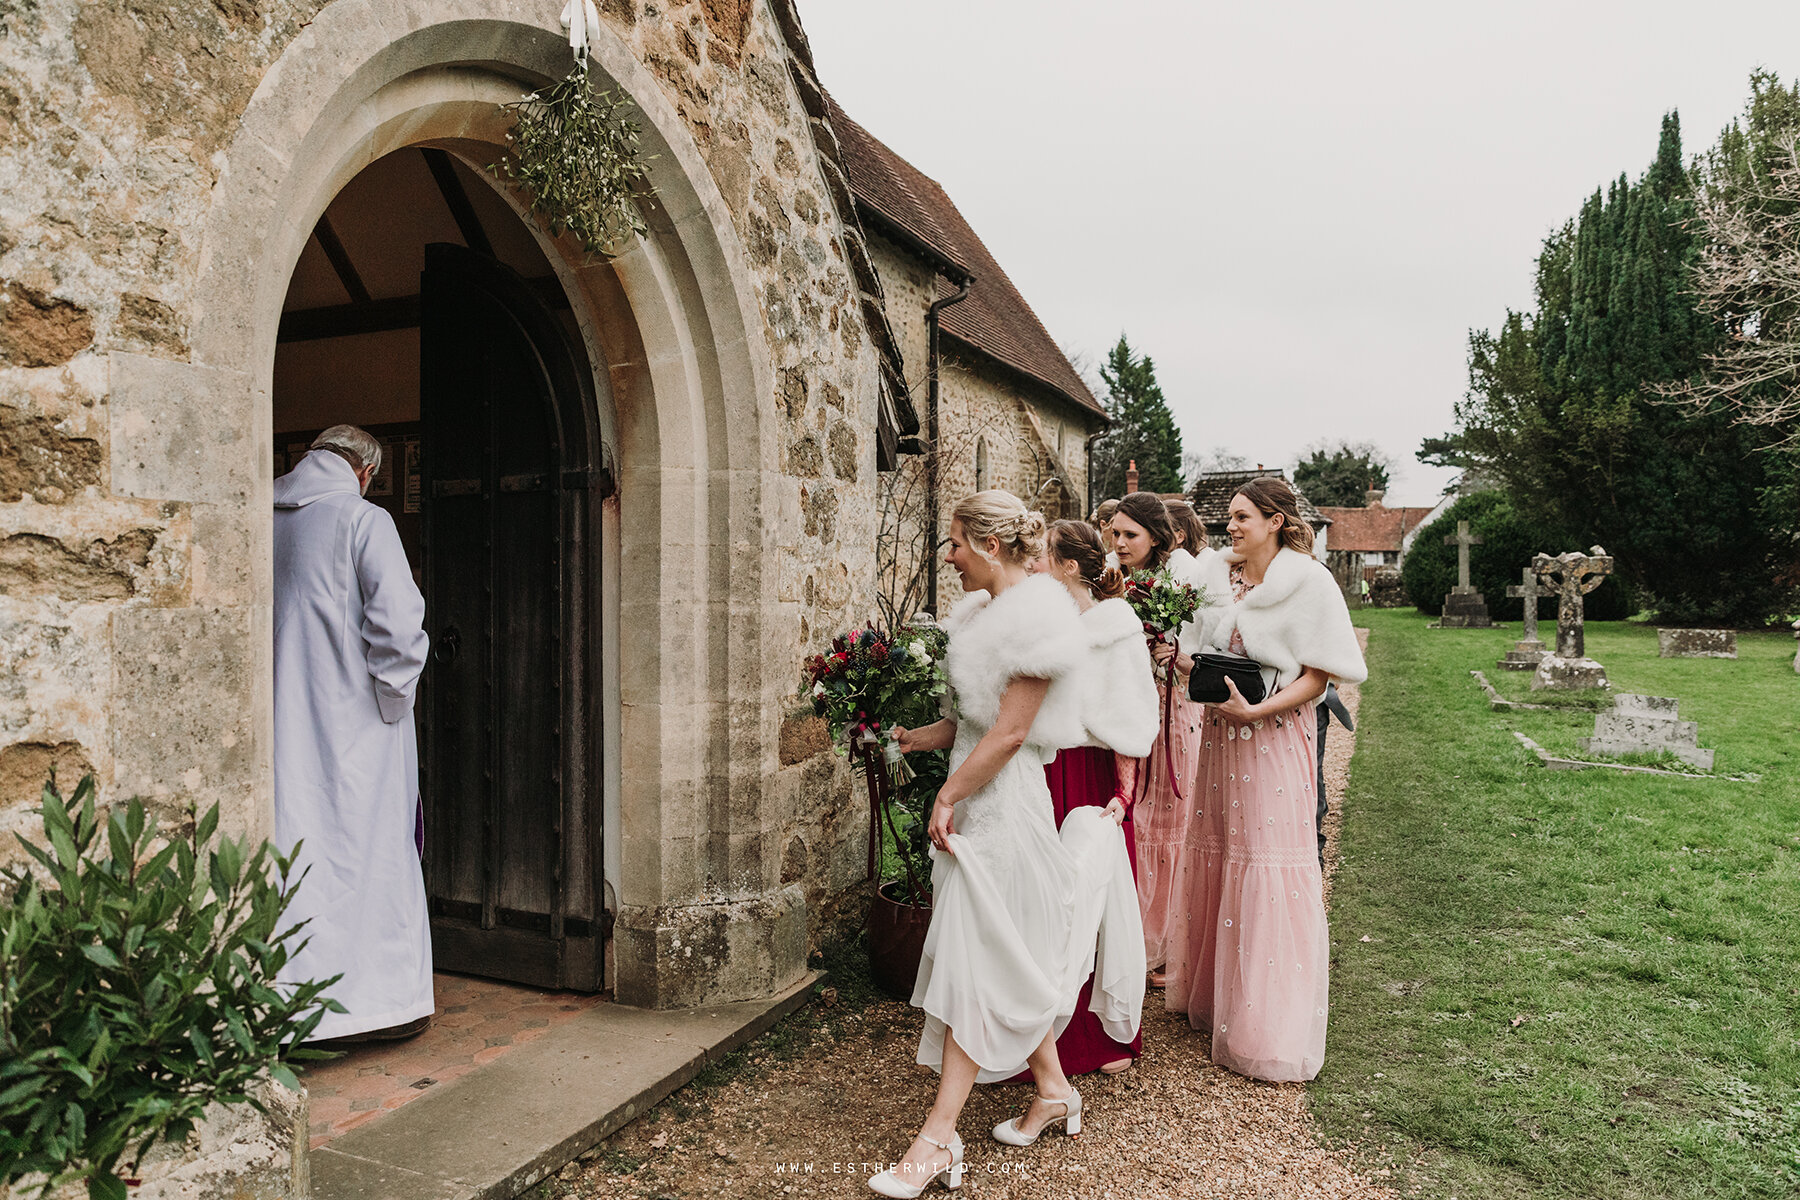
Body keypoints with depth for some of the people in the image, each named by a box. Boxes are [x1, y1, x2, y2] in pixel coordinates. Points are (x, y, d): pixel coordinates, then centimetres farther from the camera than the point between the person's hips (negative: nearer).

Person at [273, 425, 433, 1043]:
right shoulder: (363, 520, -10)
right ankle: (385, 996, 15)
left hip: (277, 716, 6)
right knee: (372, 850, 5)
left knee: (292, 847, 11)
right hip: (352, 720, -5)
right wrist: (393, 692, -5)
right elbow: (399, 621, -19)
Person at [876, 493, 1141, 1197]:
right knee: (1011, 956, 16)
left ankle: (939, 1137, 3)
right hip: (981, 794, 9)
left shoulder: (1035, 614, -18)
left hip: (1004, 799, -9)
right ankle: (1053, 1089, 31)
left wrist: (948, 796, -16)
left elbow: (1010, 731, -20)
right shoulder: (990, 607, 11)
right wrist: (929, 737, 20)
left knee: (977, 960, -5)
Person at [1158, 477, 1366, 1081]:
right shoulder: (1218, 578, 9)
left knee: (1268, 871, -3)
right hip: (1220, 736, 6)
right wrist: (1177, 659, -7)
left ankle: (1269, 1028, 9)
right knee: (1213, 857, 11)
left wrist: (1255, 710, -20)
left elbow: (1317, 677, -10)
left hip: (1274, 740, -6)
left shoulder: (1308, 583, -8)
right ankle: (1212, 995, 28)